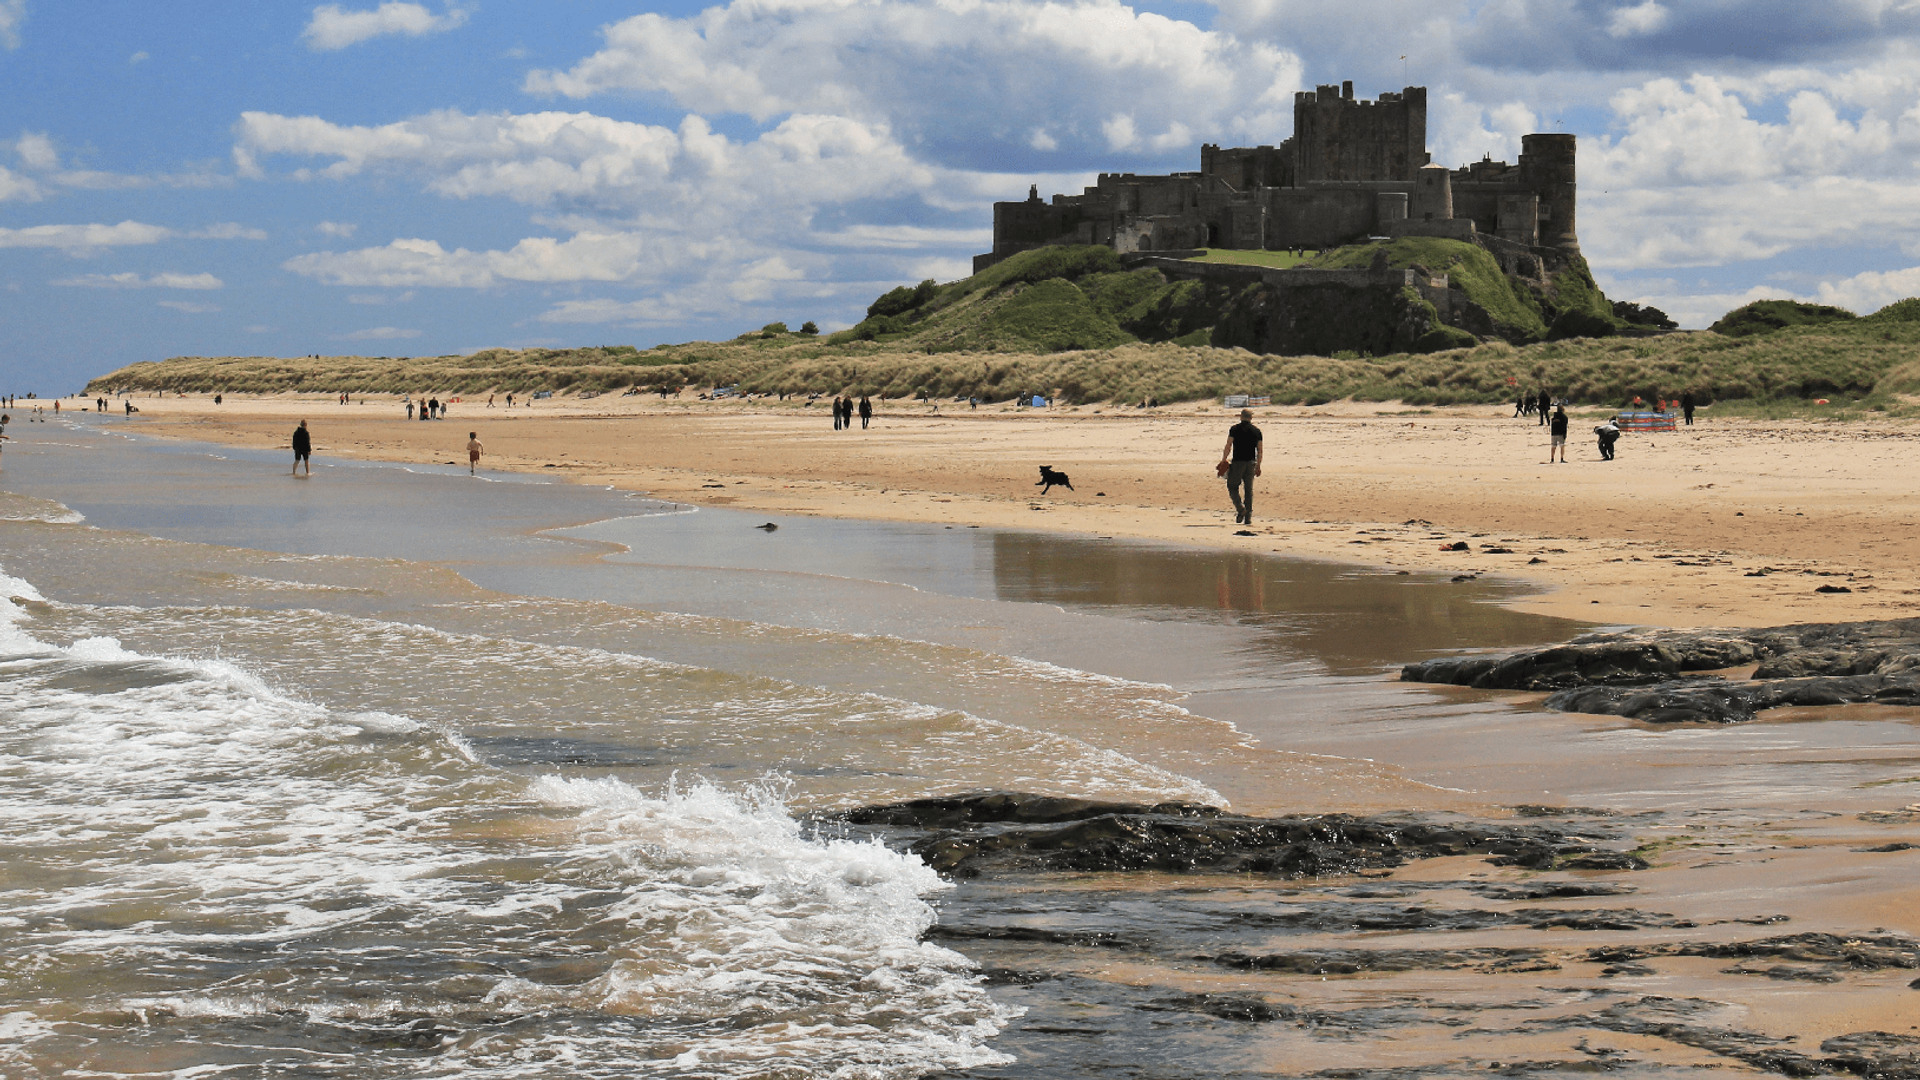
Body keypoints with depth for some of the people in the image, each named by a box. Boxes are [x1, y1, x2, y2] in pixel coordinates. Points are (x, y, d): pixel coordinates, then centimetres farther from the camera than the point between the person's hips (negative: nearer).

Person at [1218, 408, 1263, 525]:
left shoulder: (1235, 429, -2)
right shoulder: (1256, 431, 8)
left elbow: (1228, 446, -9)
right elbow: (1260, 450, 8)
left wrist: (1223, 460, -3)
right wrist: (1258, 466, 16)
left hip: (1237, 462, -3)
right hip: (1251, 463, 3)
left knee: (1232, 487, 5)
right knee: (1248, 490, 8)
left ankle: (1240, 508, -18)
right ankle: (1248, 517, 5)